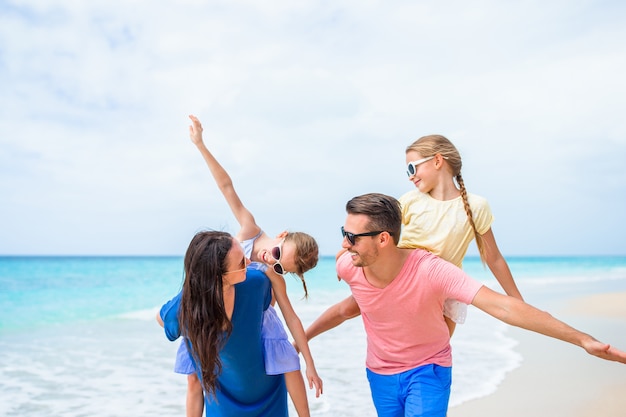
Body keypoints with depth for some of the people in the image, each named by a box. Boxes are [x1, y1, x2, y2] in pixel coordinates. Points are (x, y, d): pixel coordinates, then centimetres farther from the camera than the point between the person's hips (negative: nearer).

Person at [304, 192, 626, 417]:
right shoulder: (348, 268, -19)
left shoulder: (430, 270, -33)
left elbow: (502, 306, -38)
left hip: (428, 370, -4)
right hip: (380, 375, 4)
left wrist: (582, 339, -42)